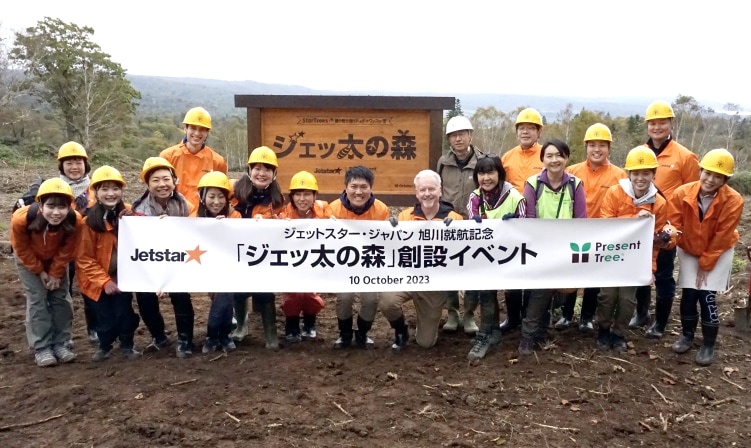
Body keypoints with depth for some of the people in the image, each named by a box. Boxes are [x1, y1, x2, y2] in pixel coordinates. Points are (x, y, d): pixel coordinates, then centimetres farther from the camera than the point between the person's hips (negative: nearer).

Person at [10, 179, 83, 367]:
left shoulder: (75, 221, -35)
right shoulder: (21, 219, -38)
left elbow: (66, 251, -16)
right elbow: (22, 249, -18)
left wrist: (56, 273, -11)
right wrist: (40, 271, -11)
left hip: (56, 259, 2)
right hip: (29, 259, -2)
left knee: (61, 298, 0)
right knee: (37, 299, -6)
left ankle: (60, 344, 11)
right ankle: (41, 348, 1)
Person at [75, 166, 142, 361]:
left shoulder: (129, 214, -5)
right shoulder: (90, 221, -14)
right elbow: (84, 258, -12)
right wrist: (104, 281, -15)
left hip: (124, 276, 2)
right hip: (100, 280, -2)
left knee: (125, 313, 4)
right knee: (106, 316, 6)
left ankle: (127, 345, 26)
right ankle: (104, 346, 31)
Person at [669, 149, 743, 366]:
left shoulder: (733, 201, -24)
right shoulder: (681, 194, -21)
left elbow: (721, 238, -18)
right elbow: (674, 224, -14)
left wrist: (706, 264, -13)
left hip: (718, 253, -2)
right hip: (689, 251, 2)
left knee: (706, 295, -9)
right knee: (688, 294, 0)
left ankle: (709, 345, 8)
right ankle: (687, 335, 25)